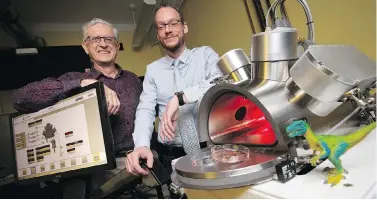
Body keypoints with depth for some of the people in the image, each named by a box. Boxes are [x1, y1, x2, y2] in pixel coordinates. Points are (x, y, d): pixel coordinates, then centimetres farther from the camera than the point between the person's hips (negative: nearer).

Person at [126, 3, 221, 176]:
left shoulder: (205, 54, 4)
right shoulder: (152, 69, 10)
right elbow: (145, 110, -1)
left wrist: (180, 97, -25)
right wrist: (141, 145, -19)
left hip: (208, 148, -1)